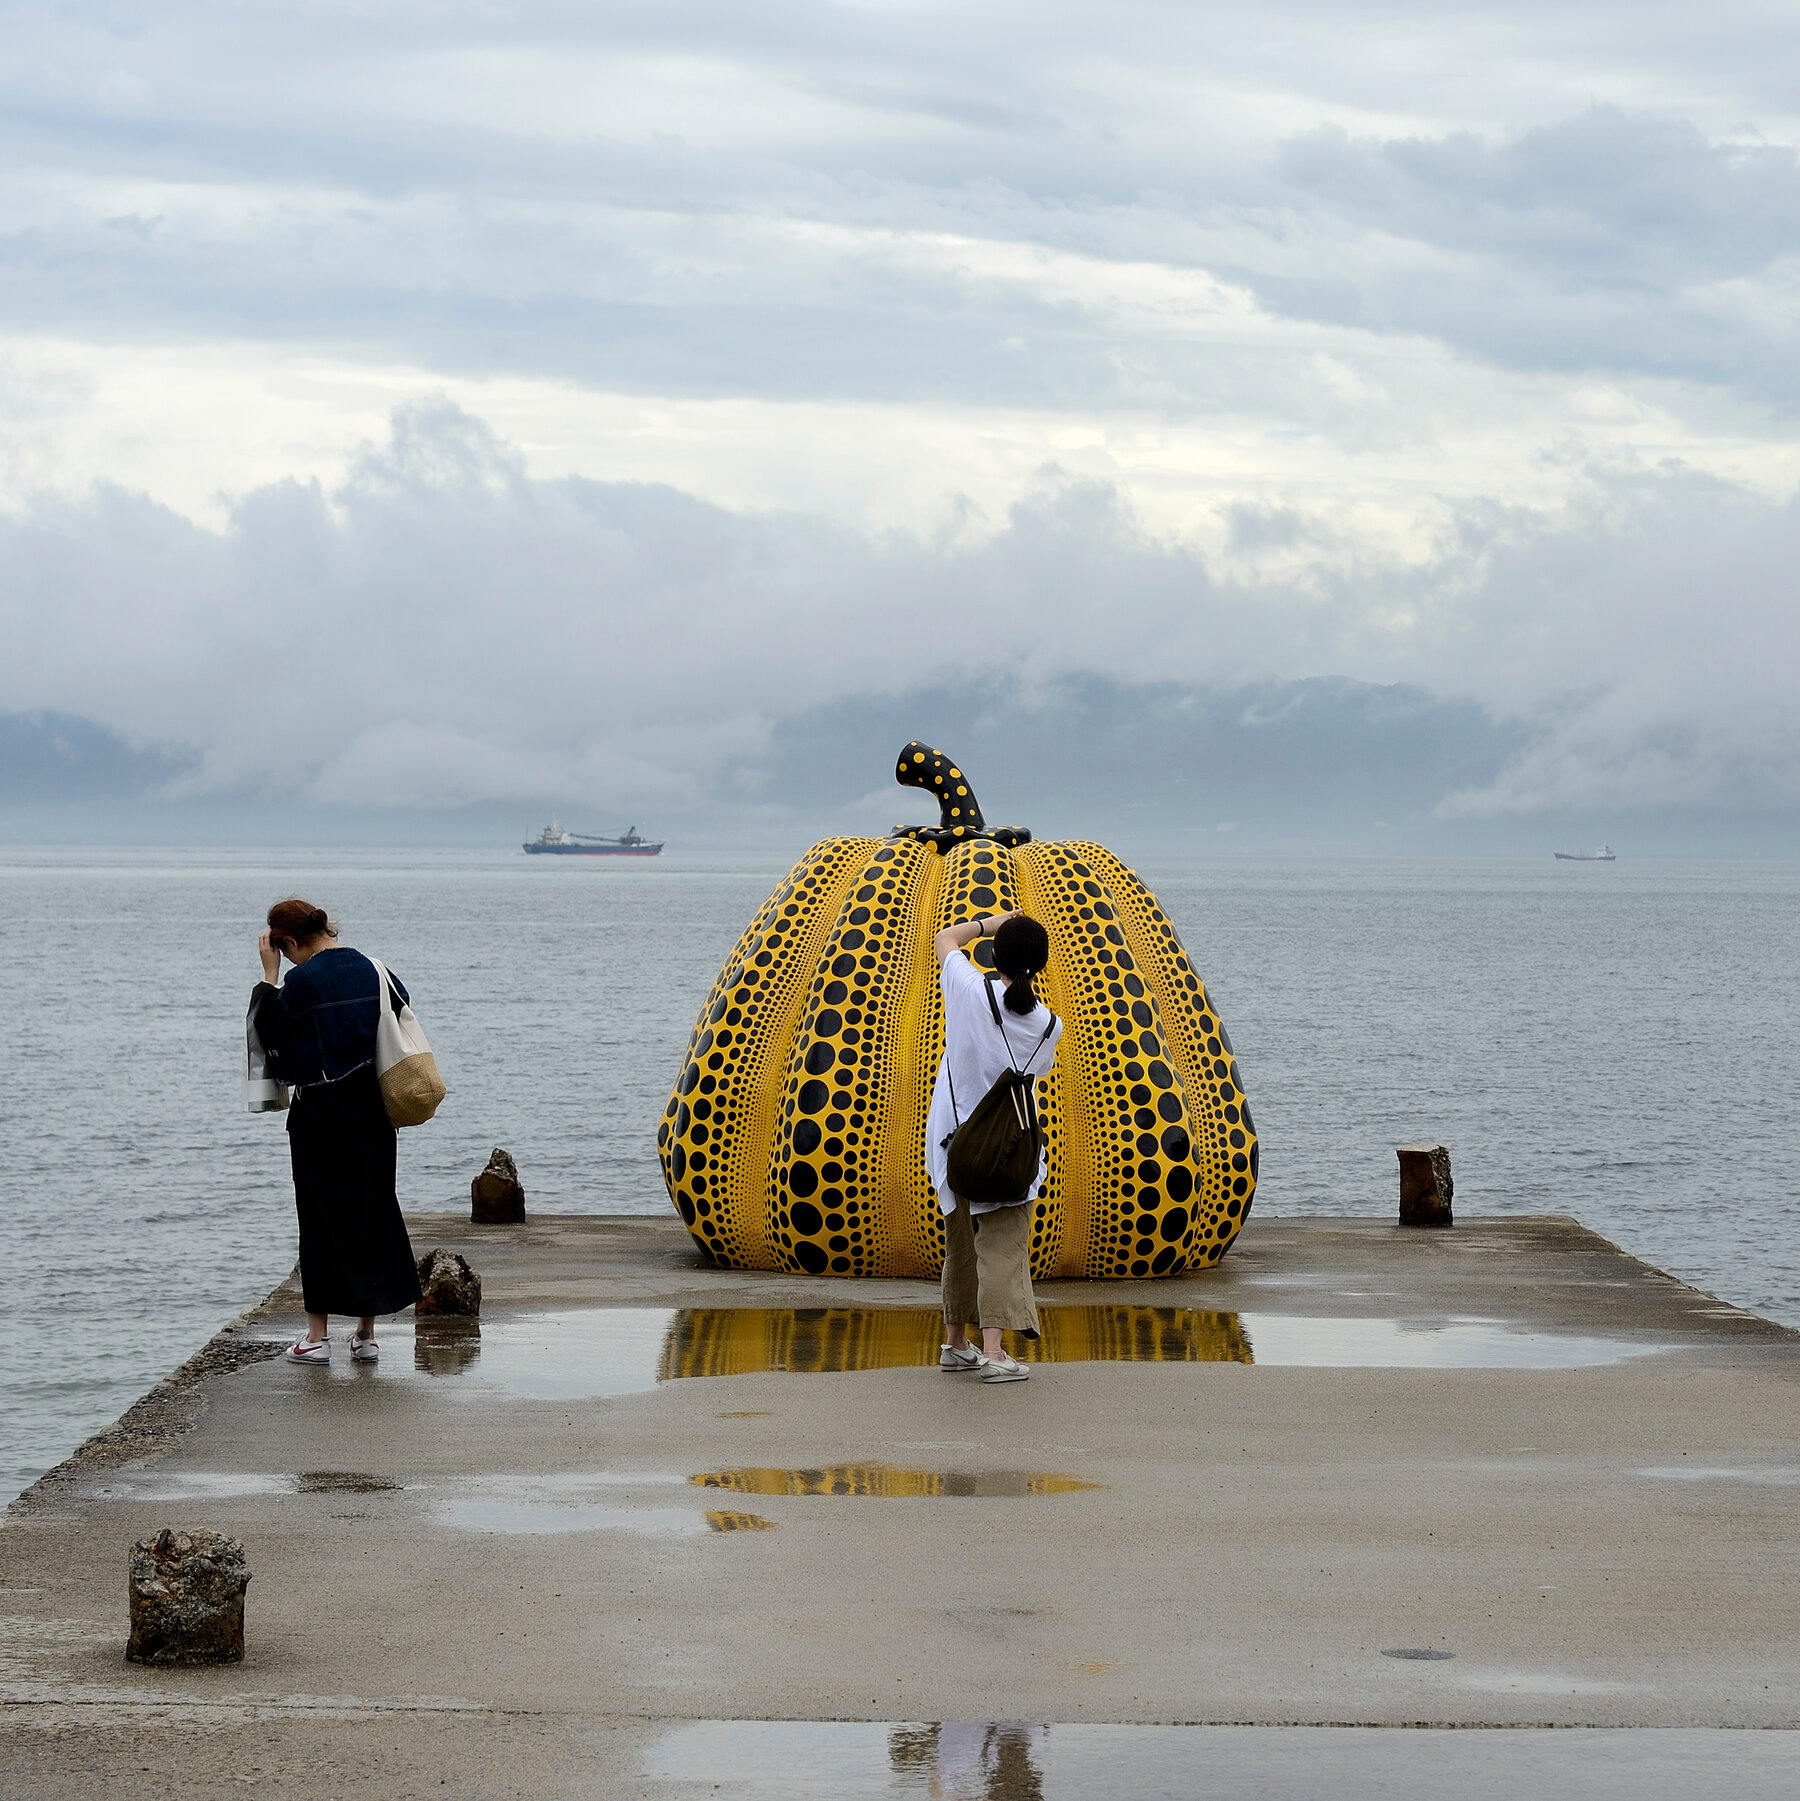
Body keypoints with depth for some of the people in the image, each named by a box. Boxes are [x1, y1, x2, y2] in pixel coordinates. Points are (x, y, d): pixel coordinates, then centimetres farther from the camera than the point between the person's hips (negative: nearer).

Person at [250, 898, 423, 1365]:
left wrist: (269, 974, 0)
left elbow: (268, 1031, -5)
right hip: (372, 1109, 5)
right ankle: (366, 1333, 12)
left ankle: (317, 1335, 4)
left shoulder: (302, 980, -14)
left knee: (321, 1217, 3)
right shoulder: (370, 969, 3)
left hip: (320, 1112, -5)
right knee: (374, 1211, 10)